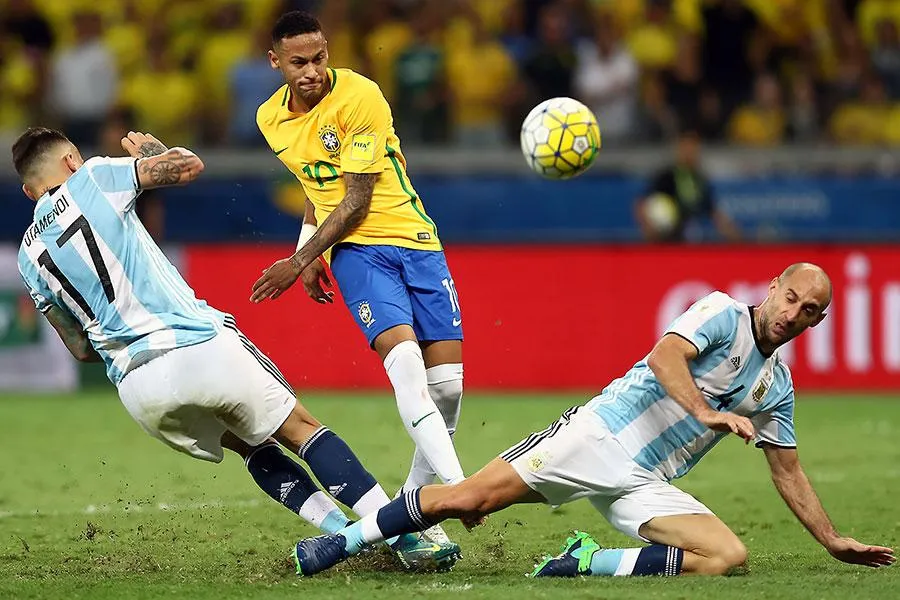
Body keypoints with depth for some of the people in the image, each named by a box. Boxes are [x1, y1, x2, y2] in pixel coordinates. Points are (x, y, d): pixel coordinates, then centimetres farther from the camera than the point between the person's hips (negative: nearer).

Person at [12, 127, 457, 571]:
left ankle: (342, 531, 7)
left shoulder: (29, 260, 16)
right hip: (200, 347, -4)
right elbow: (189, 166, 7)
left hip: (137, 390, 4)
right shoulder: (91, 178, 4)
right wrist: (149, 149, 29)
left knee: (252, 446, 25)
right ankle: (405, 534, -2)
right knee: (300, 429, 9)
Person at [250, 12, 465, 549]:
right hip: (357, 249, 2)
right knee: (405, 360, -25)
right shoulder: (271, 119, 6)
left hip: (415, 239, -2)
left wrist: (300, 260, -11)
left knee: (448, 383, -8)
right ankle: (457, 488, -34)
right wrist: (310, 249, 15)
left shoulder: (360, 96, -12)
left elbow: (355, 201, -12)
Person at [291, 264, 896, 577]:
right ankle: (342, 541, 1)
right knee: (464, 500, -17)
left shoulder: (777, 389, 18)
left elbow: (788, 471, 27)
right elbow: (665, 355, -19)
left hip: (644, 484, 6)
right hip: (599, 436, -6)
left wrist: (834, 541, 23)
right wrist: (705, 412, -32)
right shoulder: (722, 313, -1)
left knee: (729, 555, -20)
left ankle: (587, 562, -10)